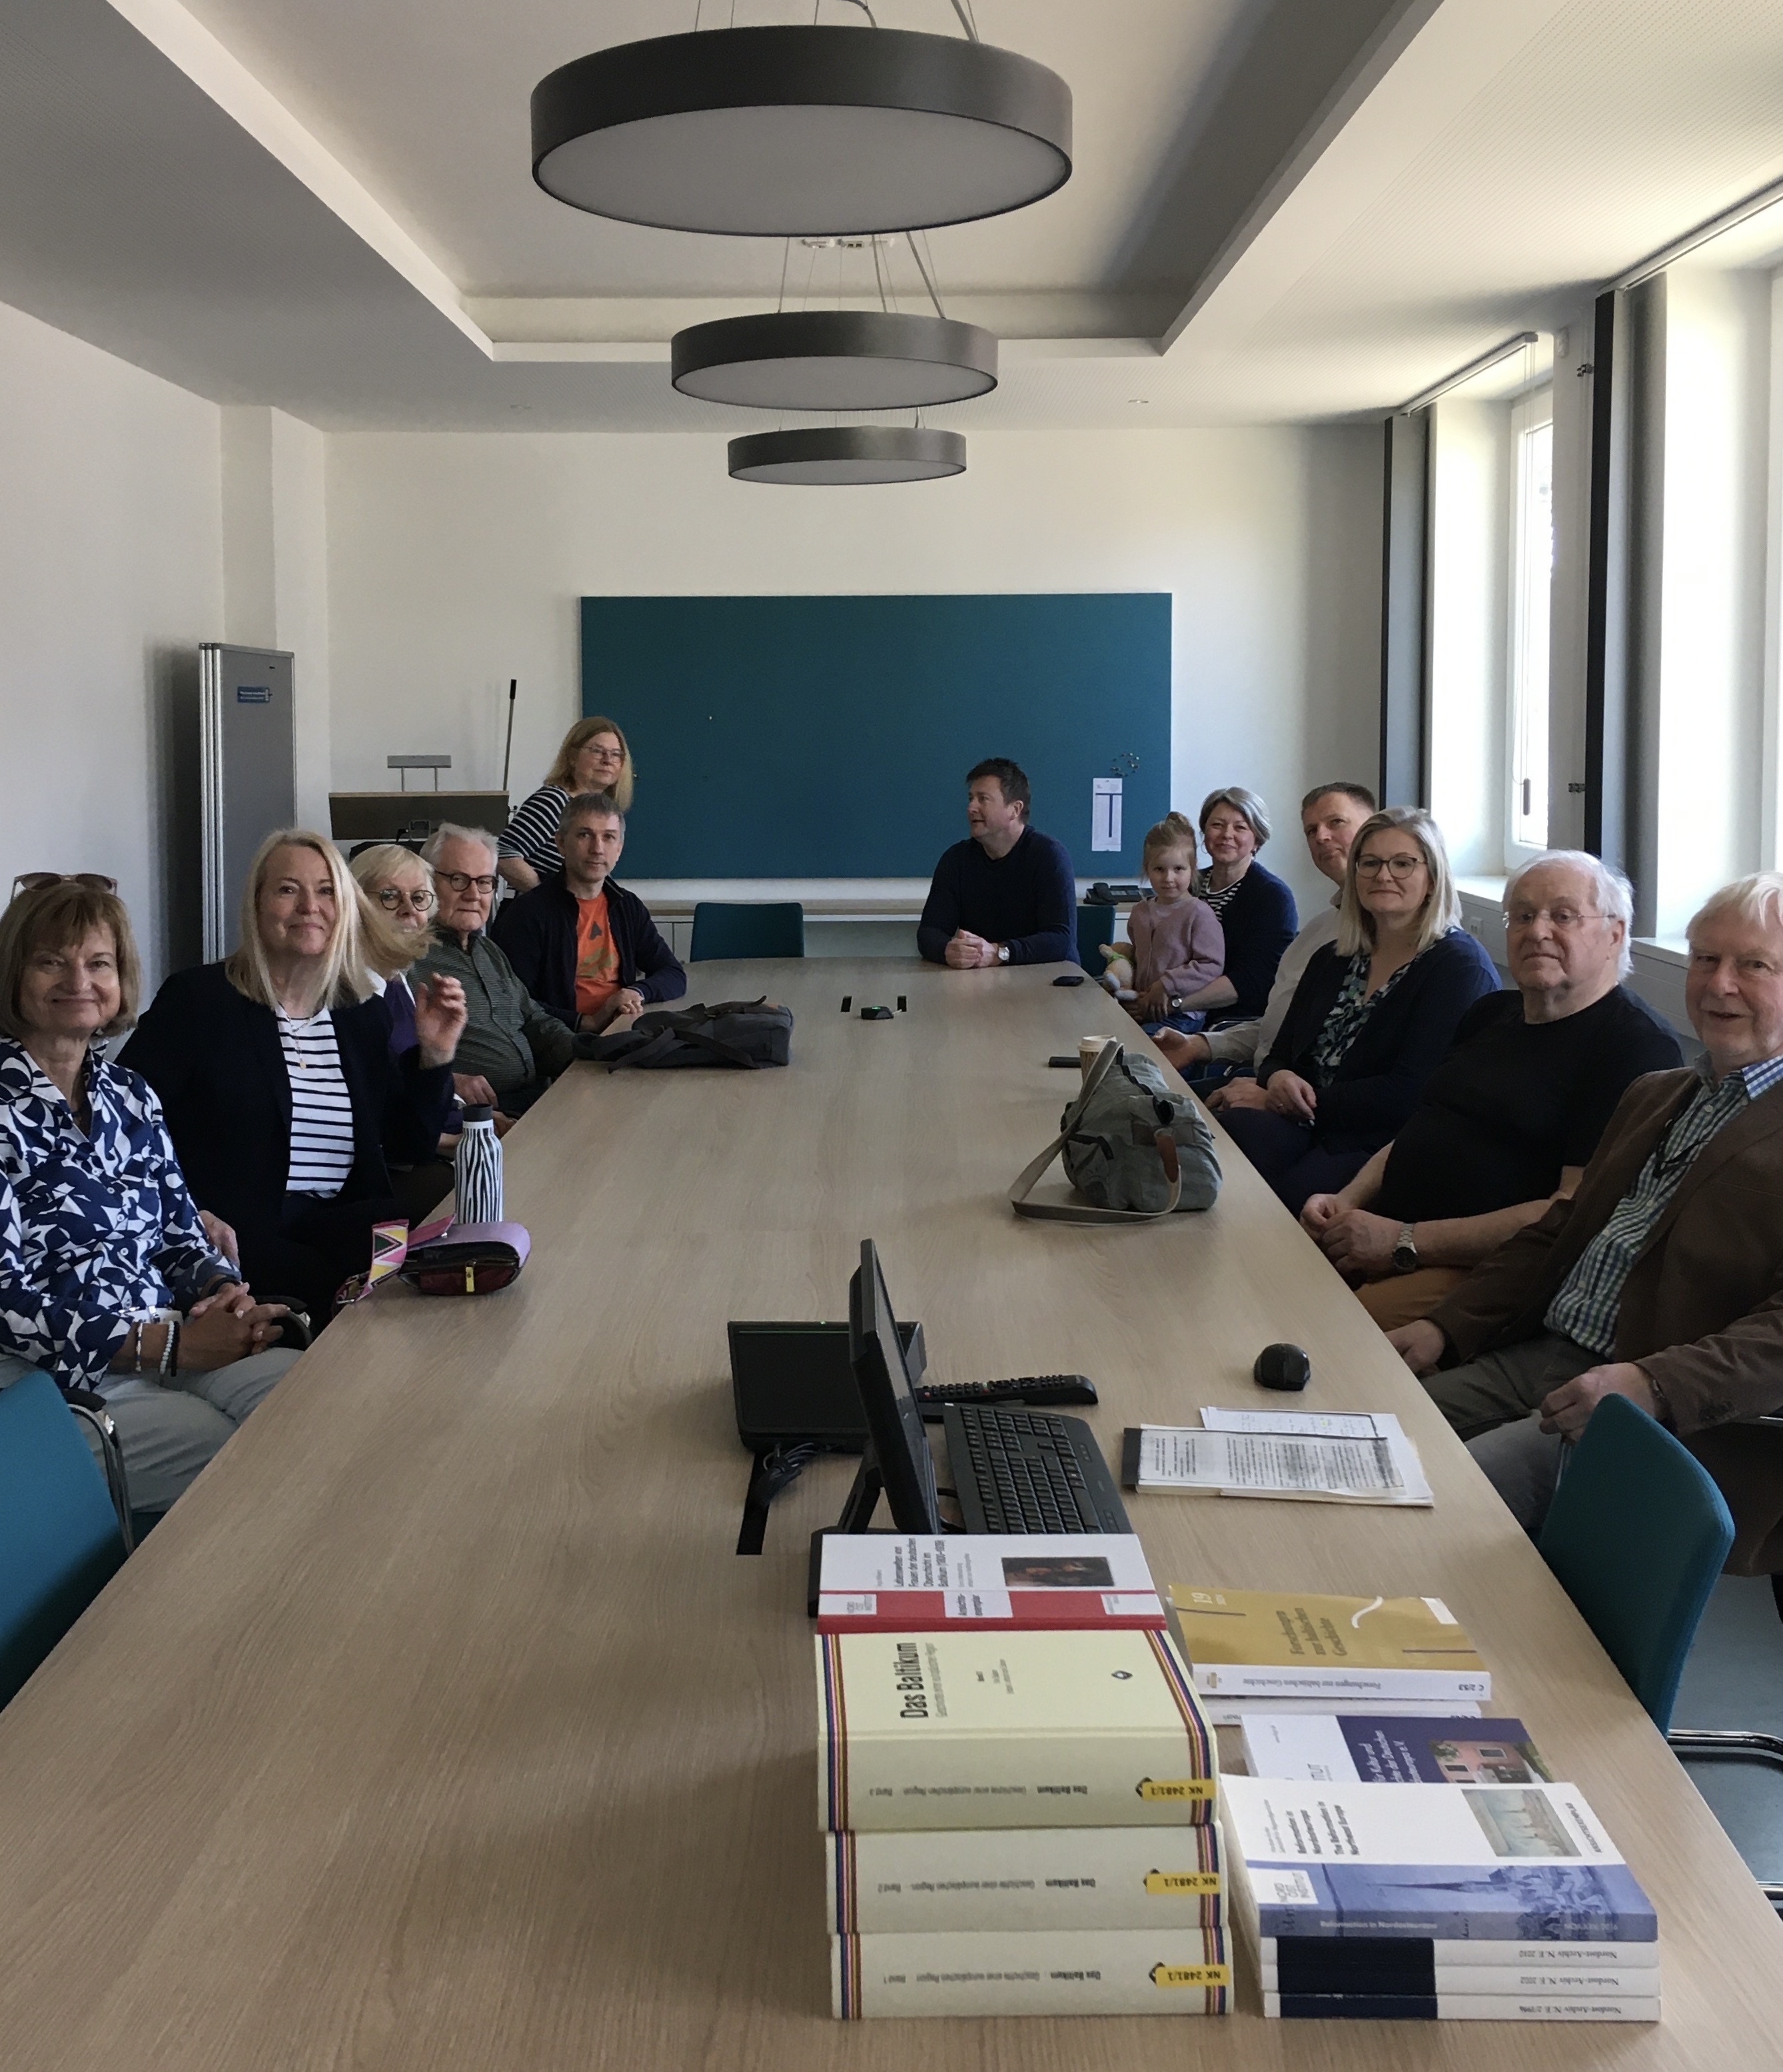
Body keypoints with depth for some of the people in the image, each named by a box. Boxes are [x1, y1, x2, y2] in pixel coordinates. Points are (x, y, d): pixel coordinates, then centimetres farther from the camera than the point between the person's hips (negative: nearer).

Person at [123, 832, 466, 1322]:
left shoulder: (363, 1013, 15)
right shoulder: (198, 998, 0)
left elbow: (412, 1146, 18)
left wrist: (434, 1054, 4)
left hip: (346, 1222, 5)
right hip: (239, 1234, -5)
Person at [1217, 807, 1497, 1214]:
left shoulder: (1460, 967, -4)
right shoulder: (1331, 962, 19)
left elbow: (1409, 1093, -13)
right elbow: (1281, 1055, 20)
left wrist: (1304, 1100, -8)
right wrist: (1277, 1080, -5)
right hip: (1309, 1127, 6)